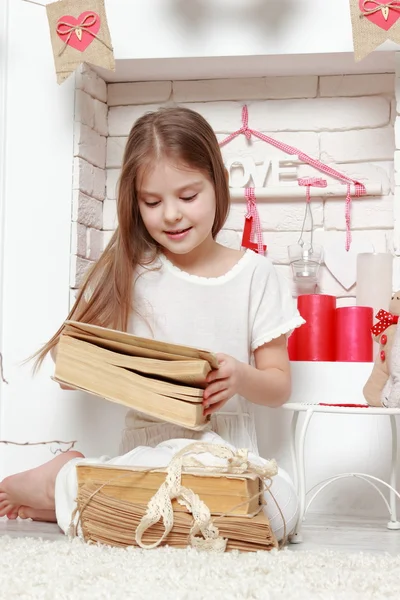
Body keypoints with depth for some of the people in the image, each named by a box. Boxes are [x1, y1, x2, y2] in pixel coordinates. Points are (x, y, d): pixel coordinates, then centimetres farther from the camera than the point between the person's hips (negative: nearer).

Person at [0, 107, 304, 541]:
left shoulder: (254, 273, 8)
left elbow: (279, 386, 9)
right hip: (146, 448, -2)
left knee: (280, 507, -34)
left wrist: (241, 377, -13)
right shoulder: (128, 272, 9)